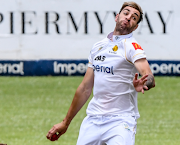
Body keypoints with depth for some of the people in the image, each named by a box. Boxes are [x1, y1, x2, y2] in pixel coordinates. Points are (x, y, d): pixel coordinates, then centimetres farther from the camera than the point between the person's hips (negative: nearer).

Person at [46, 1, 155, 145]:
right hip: (93, 119, 5)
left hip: (120, 121, -5)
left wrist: (142, 84, -45)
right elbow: (85, 88, 20)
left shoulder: (132, 46, -5)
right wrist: (65, 123, 22)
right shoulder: (98, 46, 13)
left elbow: (150, 79, -21)